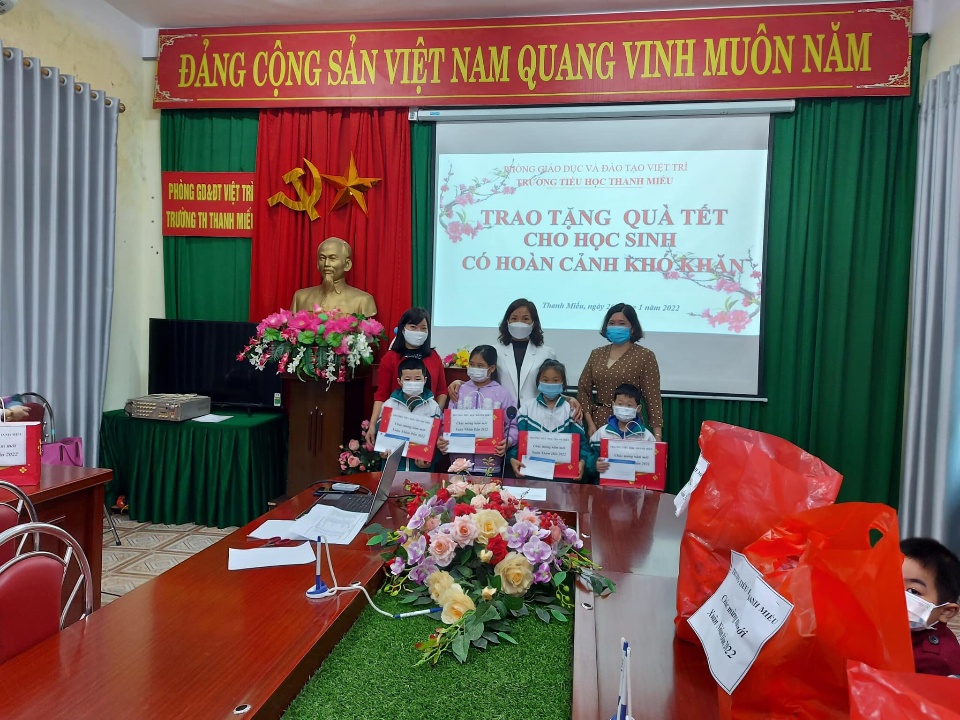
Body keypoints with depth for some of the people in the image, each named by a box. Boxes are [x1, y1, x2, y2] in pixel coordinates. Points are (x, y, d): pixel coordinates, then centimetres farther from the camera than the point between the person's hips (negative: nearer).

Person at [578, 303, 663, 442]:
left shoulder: (644, 356, -4)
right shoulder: (597, 354, 8)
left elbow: (652, 397, -7)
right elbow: (584, 389, 8)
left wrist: (657, 436, -13)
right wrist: (590, 423, -3)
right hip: (599, 423, 4)